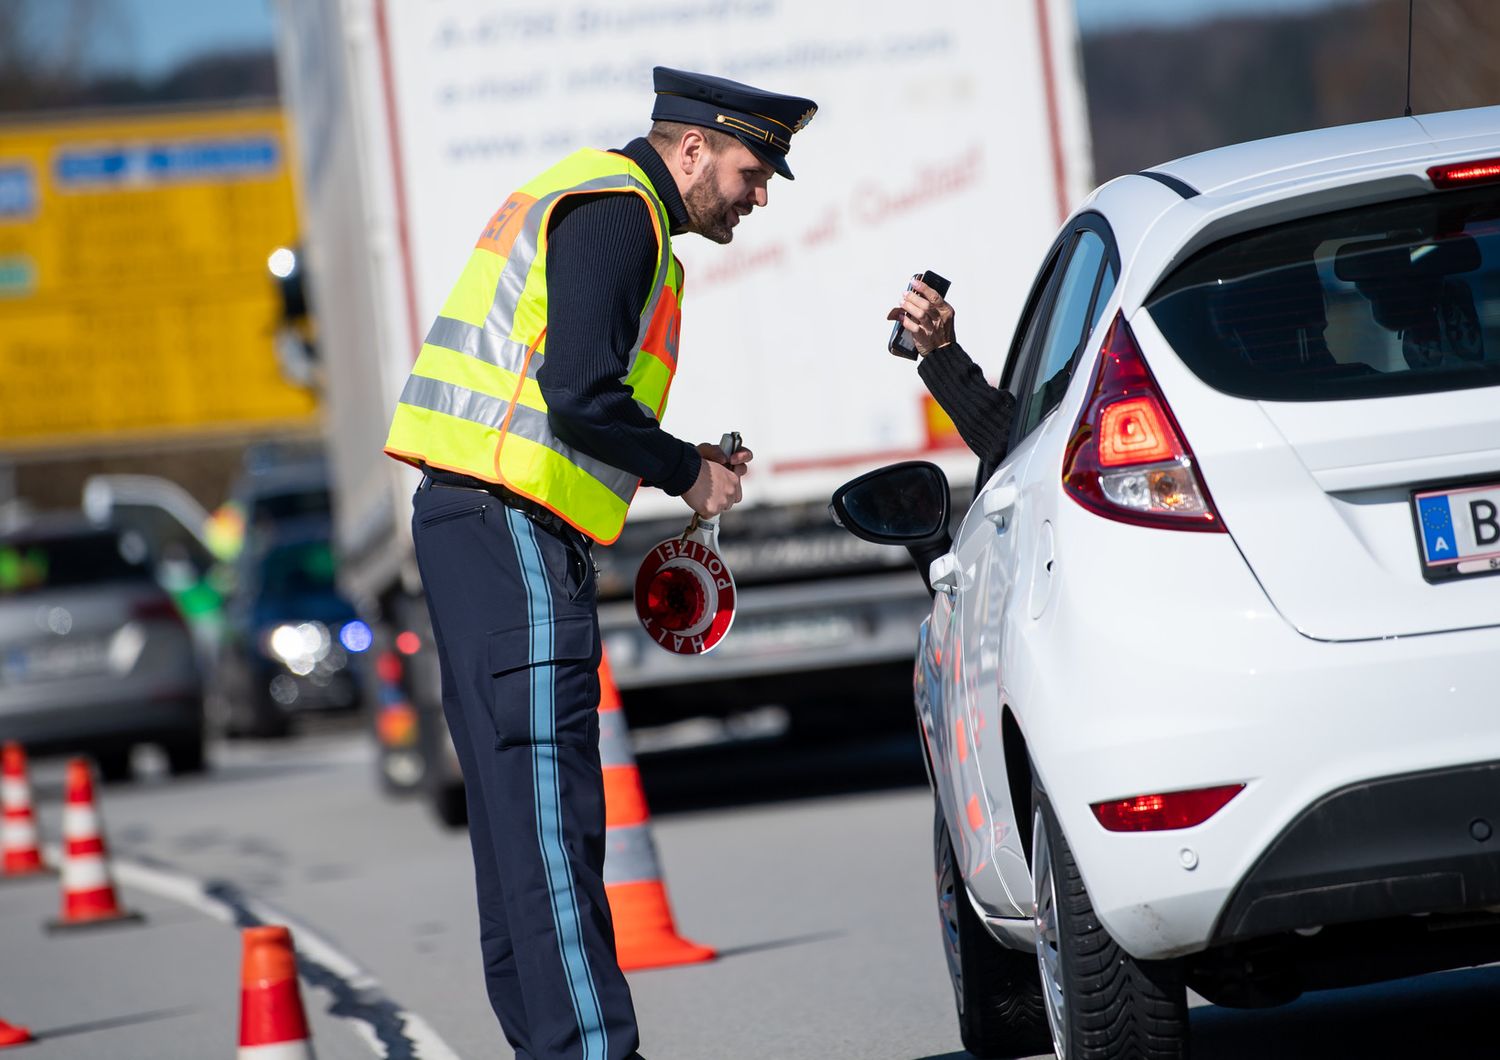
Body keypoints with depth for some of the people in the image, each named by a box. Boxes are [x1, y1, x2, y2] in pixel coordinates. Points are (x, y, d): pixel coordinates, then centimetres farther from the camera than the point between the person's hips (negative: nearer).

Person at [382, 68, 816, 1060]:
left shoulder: (586, 199, 22)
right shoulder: (617, 212, -11)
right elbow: (582, 398, -21)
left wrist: (679, 460, 15)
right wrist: (687, 471, -6)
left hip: (475, 521, 11)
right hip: (512, 531, -11)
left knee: (519, 800, 12)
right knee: (548, 800, -12)